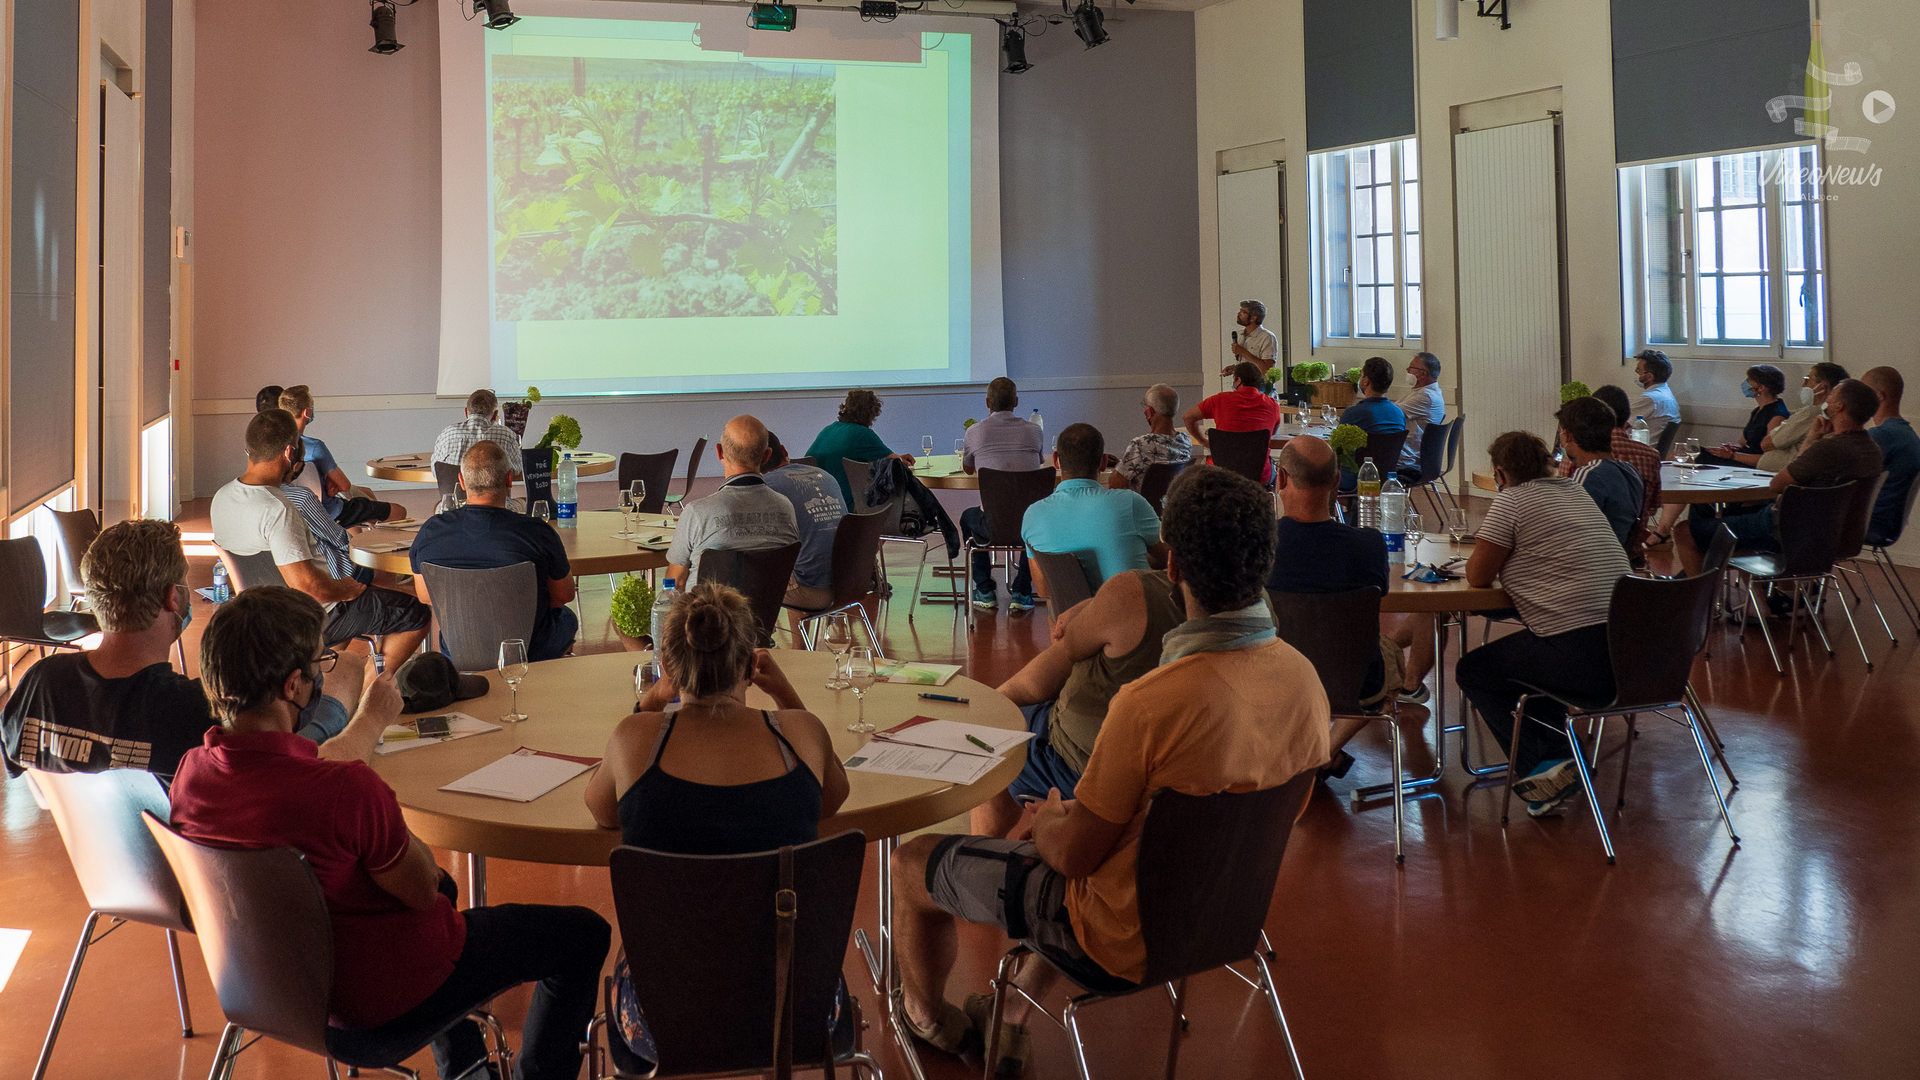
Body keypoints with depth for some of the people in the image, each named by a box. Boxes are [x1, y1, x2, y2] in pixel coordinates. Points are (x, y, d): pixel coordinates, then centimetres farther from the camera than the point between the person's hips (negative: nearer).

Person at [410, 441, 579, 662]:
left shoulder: (430, 531, -15)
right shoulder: (538, 533, -26)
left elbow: (424, 596, 2)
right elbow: (565, 595, -9)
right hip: (529, 651, -3)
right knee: (567, 618, 32)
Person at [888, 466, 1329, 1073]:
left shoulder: (1152, 703, -37)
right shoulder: (1303, 677, -14)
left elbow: (1073, 853, -24)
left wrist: (1047, 818, 1)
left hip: (1123, 937, -7)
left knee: (913, 863, 14)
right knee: (1041, 829, 33)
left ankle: (930, 1020, 43)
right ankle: (1007, 1017, 41)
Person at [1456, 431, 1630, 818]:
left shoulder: (1512, 500, -5)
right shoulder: (1575, 490, 19)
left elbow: (1478, 577, -2)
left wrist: (1480, 557, 19)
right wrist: (1493, 552, 26)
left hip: (1580, 655, -8)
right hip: (1627, 645, 8)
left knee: (1472, 670, 12)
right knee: (1531, 658, 34)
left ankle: (1537, 769, -2)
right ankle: (1557, 758, 22)